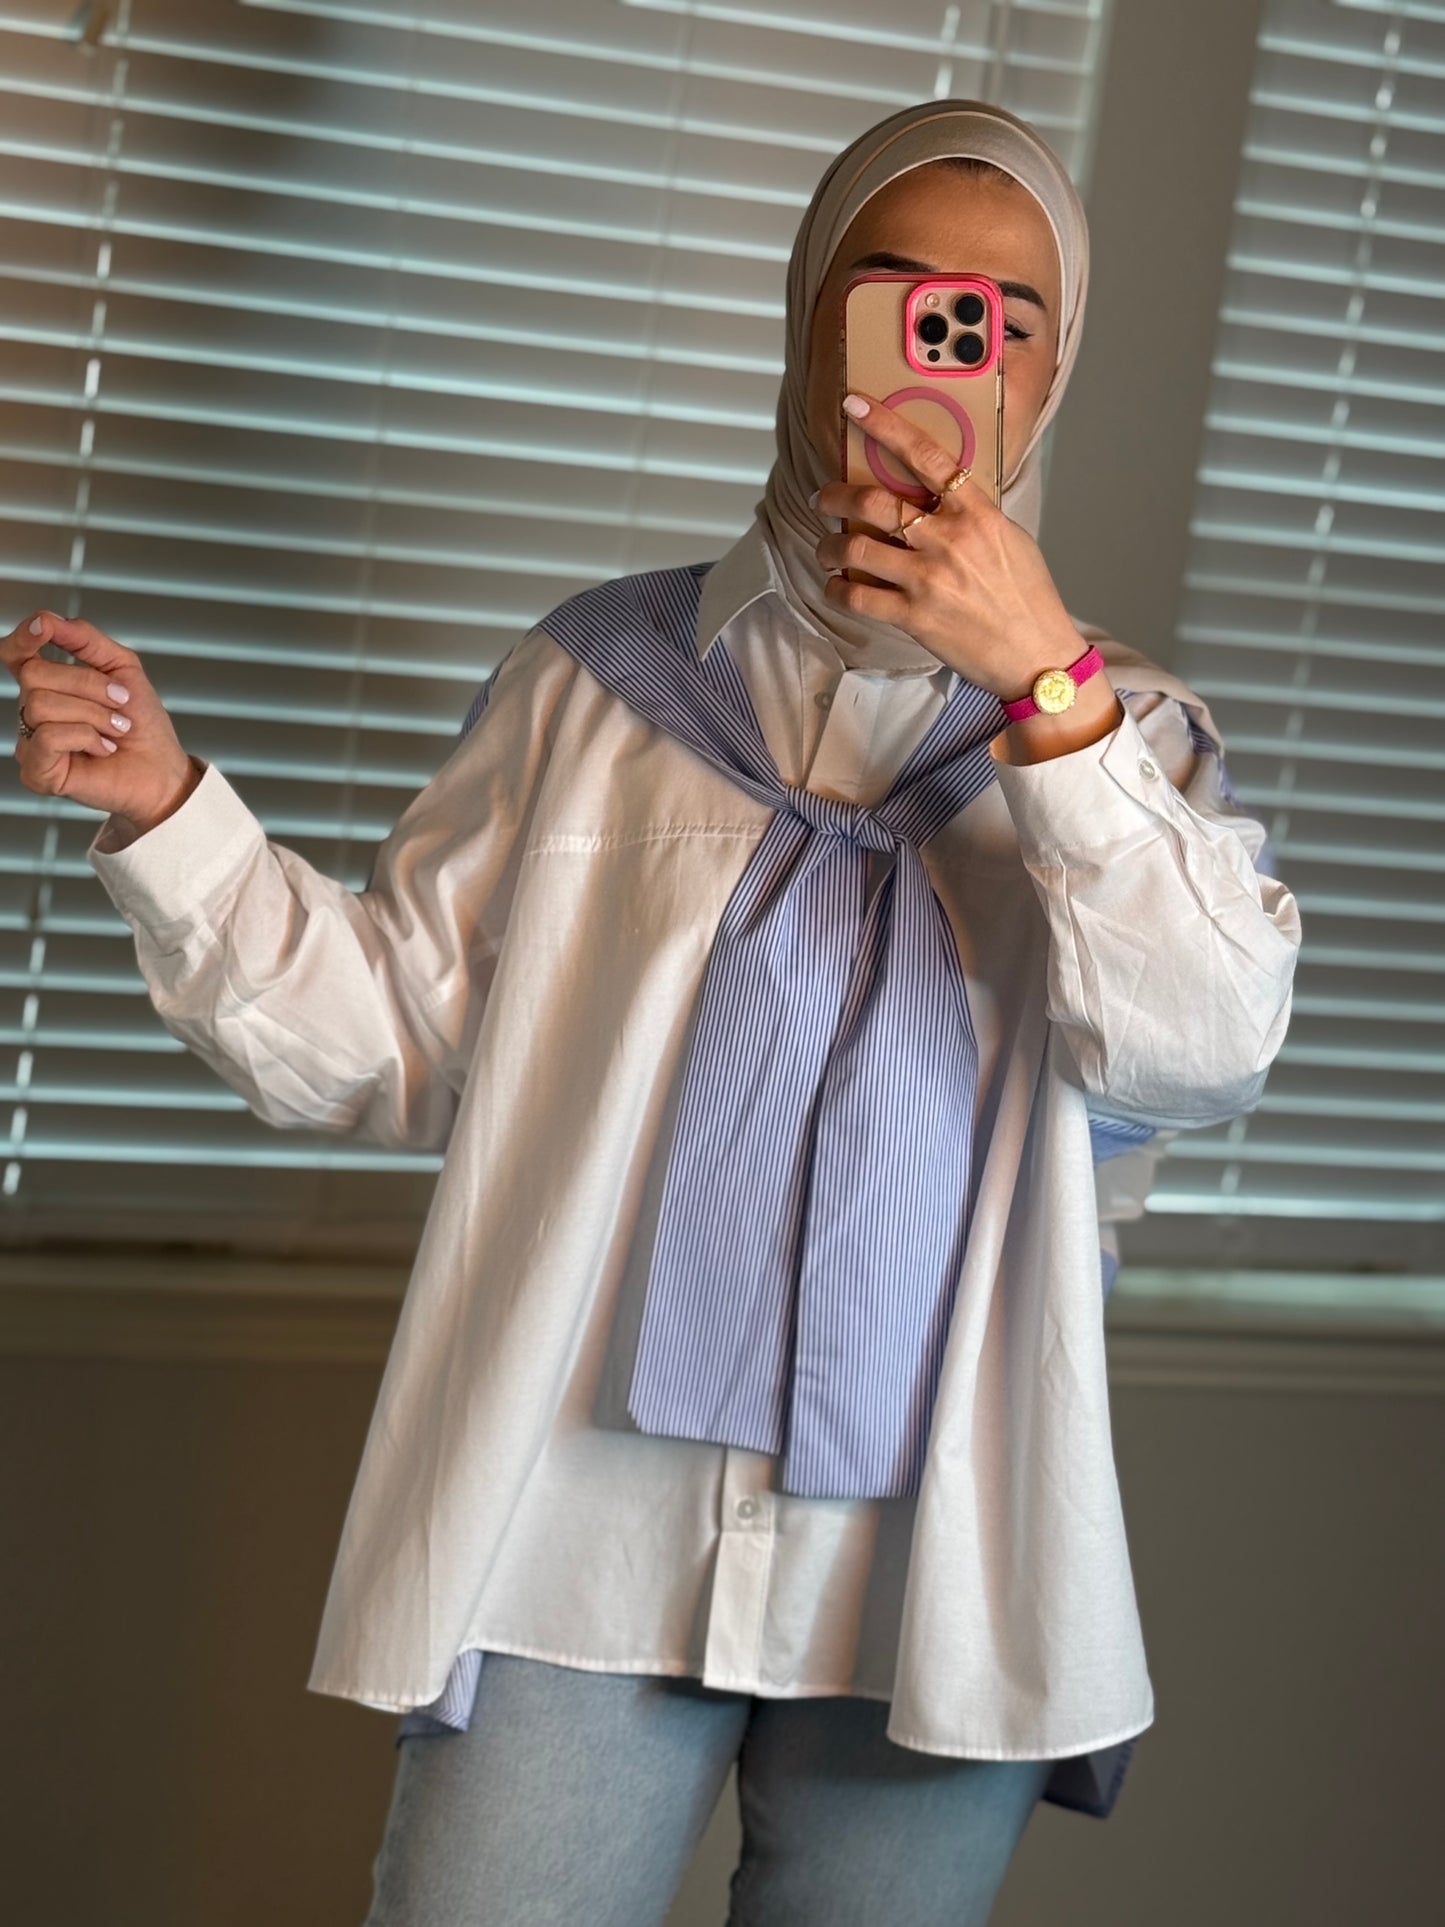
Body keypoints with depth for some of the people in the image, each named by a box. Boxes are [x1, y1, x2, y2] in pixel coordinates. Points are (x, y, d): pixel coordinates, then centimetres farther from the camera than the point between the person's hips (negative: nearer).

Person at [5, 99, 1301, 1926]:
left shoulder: (1122, 730, 7)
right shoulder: (598, 677, 7)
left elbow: (1209, 1052, -10)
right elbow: (388, 1040, 4)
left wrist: (1043, 677, -16)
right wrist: (165, 814, -8)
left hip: (935, 1566, 1)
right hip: (589, 1537, 0)